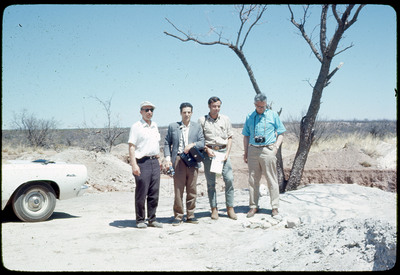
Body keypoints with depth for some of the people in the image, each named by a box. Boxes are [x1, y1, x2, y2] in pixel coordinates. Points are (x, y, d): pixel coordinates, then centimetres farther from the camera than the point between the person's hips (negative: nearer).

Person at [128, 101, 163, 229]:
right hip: (142, 162, -6)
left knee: (154, 192, 7)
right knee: (141, 193, -2)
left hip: (154, 162, 6)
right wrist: (134, 165, -17)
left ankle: (152, 219, 15)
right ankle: (140, 220, 8)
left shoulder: (155, 126, 17)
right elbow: (131, 147, -9)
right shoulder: (136, 126, -4)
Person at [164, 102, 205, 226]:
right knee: (178, 189, -3)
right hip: (178, 160, -1)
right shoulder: (173, 126, 10)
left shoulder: (197, 127, 13)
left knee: (192, 189, 4)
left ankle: (190, 215, 15)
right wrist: (168, 158, -3)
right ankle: (178, 216, 5)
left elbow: (202, 143, 6)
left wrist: (192, 144, -13)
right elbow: (167, 143, 9)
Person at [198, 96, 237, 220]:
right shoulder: (202, 120, 5)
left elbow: (230, 137, 11)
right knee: (211, 182, 1)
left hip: (223, 151, 1)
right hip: (209, 152, -1)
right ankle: (214, 209, 8)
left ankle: (230, 208, 3)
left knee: (229, 179, -7)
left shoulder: (225, 119, 10)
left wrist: (227, 153, 0)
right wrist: (207, 149, -8)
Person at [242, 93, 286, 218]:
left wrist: (276, 147, -6)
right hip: (253, 150, 3)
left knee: (272, 180, -3)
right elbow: (246, 136, 17)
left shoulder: (273, 115, 7)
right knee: (253, 180, 4)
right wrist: (246, 152, 10)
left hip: (268, 150, -3)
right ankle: (253, 206, 13)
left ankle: (275, 207, 3)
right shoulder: (249, 117, 13)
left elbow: (280, 134, 8)